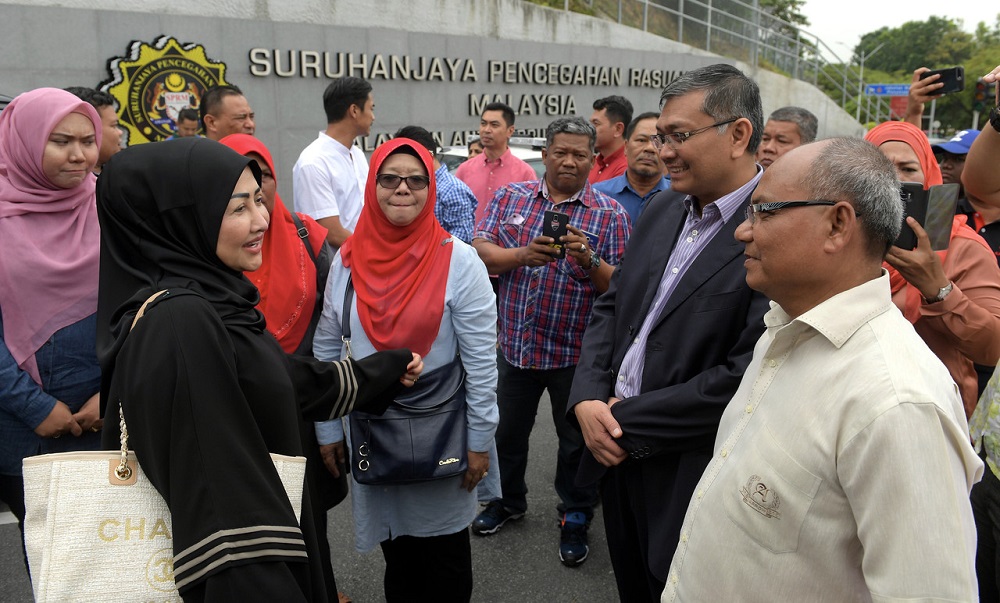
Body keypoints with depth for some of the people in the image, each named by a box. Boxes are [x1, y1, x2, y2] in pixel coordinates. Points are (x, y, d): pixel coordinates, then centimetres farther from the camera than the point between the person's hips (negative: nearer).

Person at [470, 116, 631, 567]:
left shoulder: (610, 214, -4)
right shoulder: (510, 197, 3)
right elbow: (481, 252, -5)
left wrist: (589, 262, -27)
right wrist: (524, 254, -22)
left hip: (577, 353, -2)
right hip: (516, 344, 2)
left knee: (577, 440, 13)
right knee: (507, 430, 19)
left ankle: (575, 518, 35)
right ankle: (508, 500, 43)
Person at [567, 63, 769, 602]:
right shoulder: (662, 209, 6)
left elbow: (747, 374, -25)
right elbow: (611, 305, 10)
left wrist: (628, 420, -18)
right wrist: (588, 399, -6)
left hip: (690, 479, -7)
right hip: (618, 456, 7)